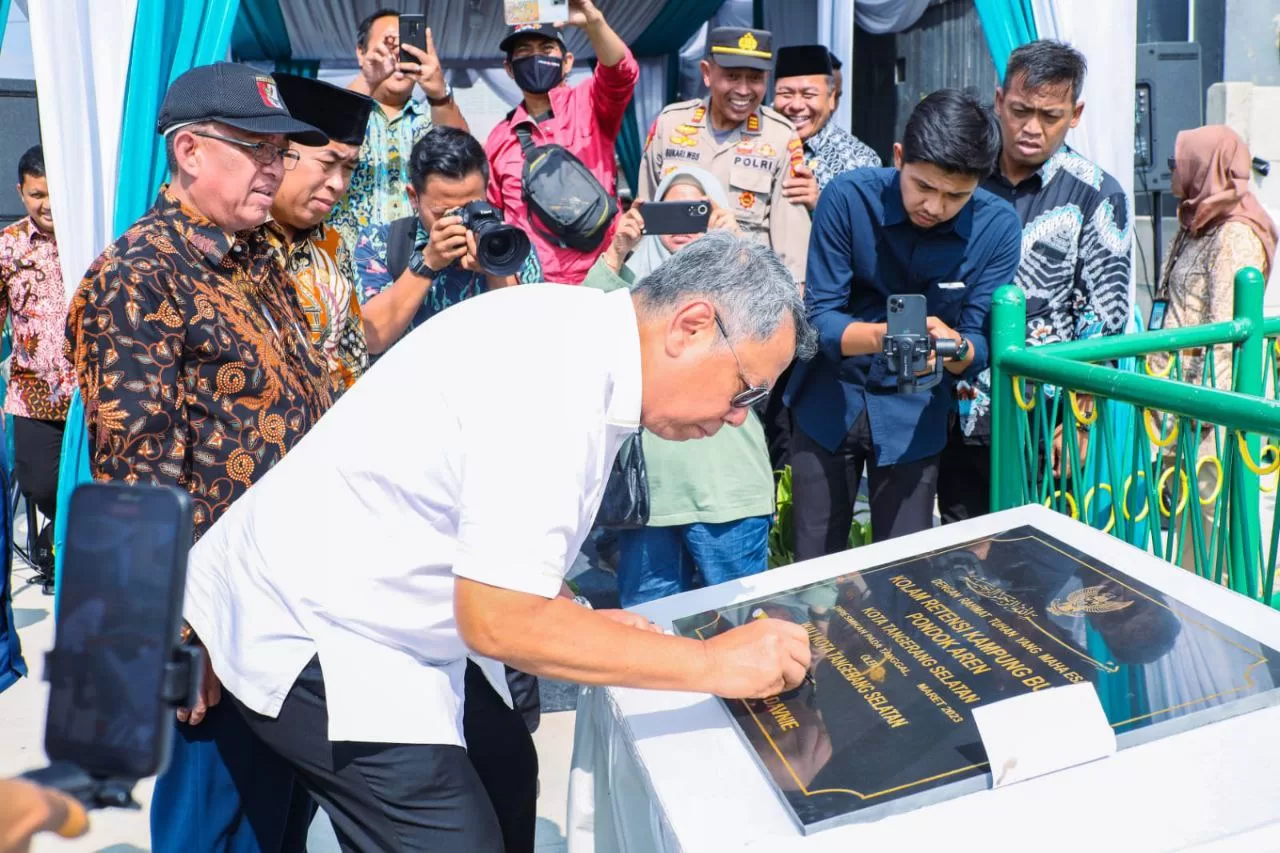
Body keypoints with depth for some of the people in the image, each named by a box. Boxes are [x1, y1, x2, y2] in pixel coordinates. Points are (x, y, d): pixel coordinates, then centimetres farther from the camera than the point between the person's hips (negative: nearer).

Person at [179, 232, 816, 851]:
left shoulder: (580, 328, 0)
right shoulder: (557, 382, -28)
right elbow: (499, 621, -29)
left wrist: (573, 619, 5)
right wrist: (714, 664, -23)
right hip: (305, 628, -10)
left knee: (501, 774, 16)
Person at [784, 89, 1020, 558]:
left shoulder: (998, 226, -14)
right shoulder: (848, 196, -17)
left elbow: (979, 348, -11)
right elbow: (819, 319, -16)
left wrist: (952, 345, -35)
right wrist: (882, 336, -37)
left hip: (914, 413, 1)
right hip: (828, 400, 0)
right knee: (814, 567, 10)